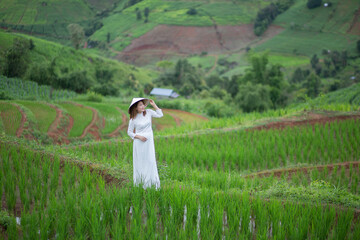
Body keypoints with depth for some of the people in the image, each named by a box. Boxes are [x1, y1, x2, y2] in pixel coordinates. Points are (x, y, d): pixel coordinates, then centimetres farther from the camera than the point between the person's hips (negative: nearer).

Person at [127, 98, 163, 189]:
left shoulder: (148, 112, 0)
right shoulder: (133, 119, -7)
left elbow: (160, 115, 9)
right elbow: (129, 132, 1)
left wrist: (154, 105, 1)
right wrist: (138, 136, -13)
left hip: (149, 141, 2)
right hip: (138, 143, -2)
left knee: (150, 161, 0)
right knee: (139, 162, 4)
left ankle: (149, 183, 8)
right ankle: (139, 183, 15)